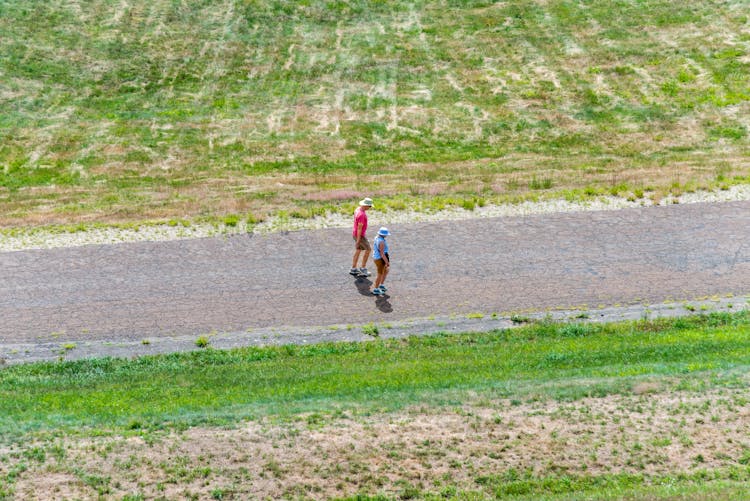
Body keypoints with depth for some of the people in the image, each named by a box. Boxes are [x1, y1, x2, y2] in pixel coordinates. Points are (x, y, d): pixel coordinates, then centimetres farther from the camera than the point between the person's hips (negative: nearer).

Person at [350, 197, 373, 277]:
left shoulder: (358, 209, 4)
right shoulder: (362, 214, -30)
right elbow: (359, 228, -27)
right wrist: (358, 240, -23)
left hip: (356, 233, 10)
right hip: (359, 235, -10)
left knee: (358, 250, 16)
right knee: (368, 249, 1)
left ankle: (353, 269, 22)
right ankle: (363, 269, 7)